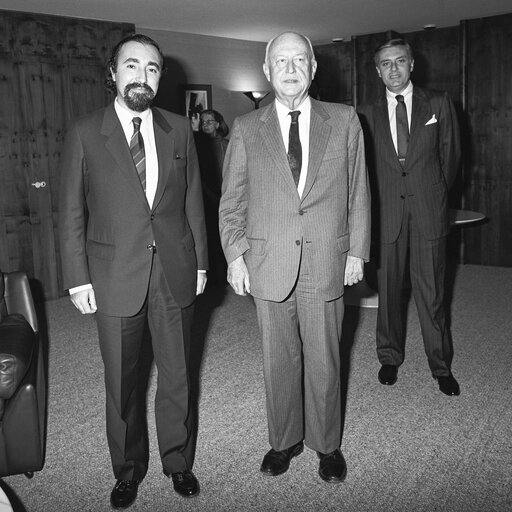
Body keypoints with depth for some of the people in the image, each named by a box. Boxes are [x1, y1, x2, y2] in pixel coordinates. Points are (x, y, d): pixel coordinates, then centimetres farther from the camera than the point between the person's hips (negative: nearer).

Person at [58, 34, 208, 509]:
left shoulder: (179, 130, 5)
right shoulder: (84, 133, -2)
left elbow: (193, 200, 8)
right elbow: (71, 213, -1)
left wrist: (200, 261, 6)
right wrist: (77, 278, -5)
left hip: (175, 272, 2)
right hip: (115, 276, -1)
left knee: (177, 375, 12)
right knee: (121, 381, 11)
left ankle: (178, 461, 33)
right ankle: (128, 468, 32)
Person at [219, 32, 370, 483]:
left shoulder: (344, 121, 5)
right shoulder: (246, 128, 5)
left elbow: (358, 192, 8)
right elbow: (231, 201, 7)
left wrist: (357, 250, 3)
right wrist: (235, 254, -1)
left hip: (327, 263, 0)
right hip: (268, 264, 1)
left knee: (324, 360, 10)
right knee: (279, 360, 11)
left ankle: (327, 444, 31)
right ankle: (284, 441, 32)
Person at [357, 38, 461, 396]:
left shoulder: (438, 104, 6)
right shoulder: (368, 114, 7)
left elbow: (451, 154, 11)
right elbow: (364, 165, 9)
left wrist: (435, 193, 12)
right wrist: (379, 198, 4)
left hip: (428, 210, -1)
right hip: (386, 212, 1)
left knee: (431, 292, 3)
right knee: (388, 290, 8)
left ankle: (441, 366, 18)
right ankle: (390, 357, 25)